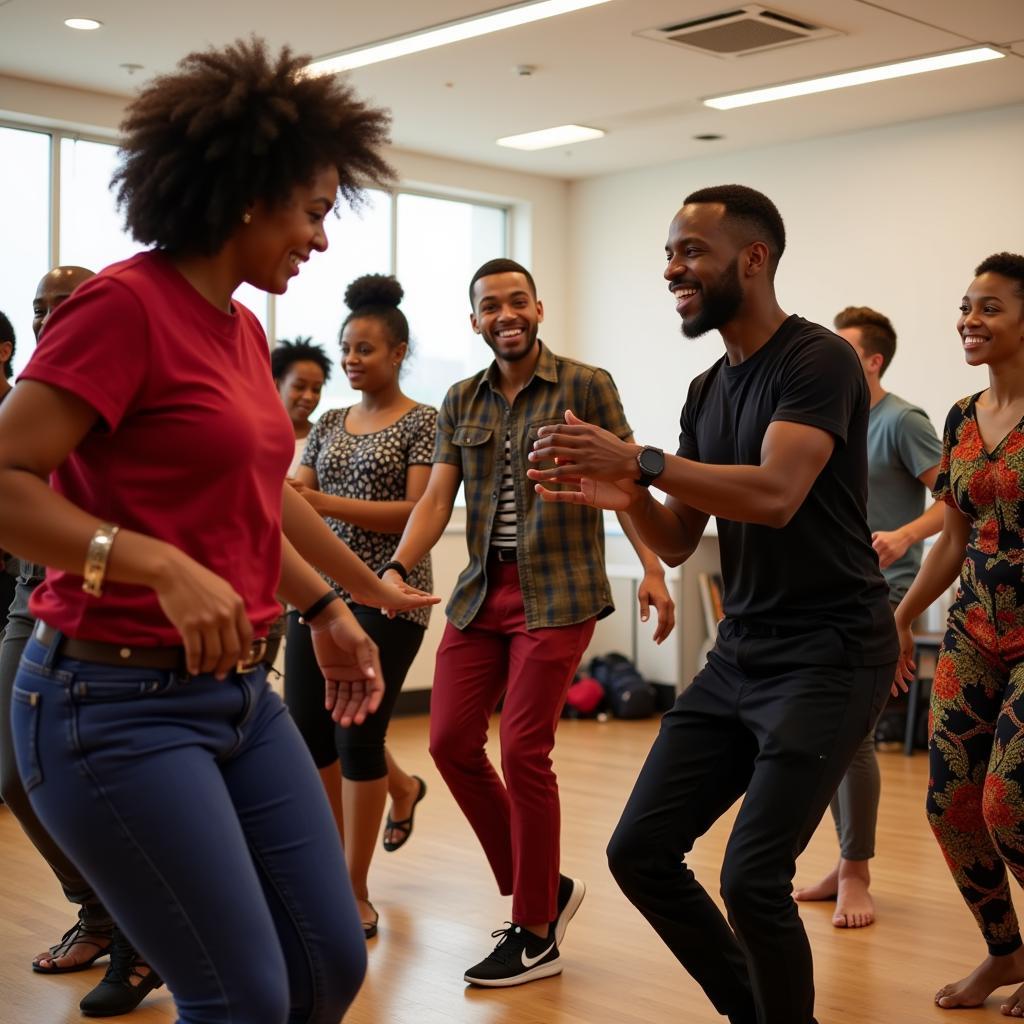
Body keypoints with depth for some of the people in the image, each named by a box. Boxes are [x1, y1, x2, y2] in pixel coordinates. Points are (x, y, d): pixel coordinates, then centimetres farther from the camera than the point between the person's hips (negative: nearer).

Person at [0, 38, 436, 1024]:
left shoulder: (244, 330, 11)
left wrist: (334, 604, 28)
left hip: (241, 693, 8)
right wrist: (163, 567, -28)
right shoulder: (124, 303, -13)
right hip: (119, 701, -8)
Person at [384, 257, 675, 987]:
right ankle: (540, 887, 22)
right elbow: (437, 497, 5)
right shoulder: (460, 402, 11)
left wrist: (652, 570, -16)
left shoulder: (586, 387, -2)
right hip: (481, 592, 6)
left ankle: (536, 935, 8)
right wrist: (398, 569, -10)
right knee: (451, 740, 3)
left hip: (557, 592, -5)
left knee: (522, 750, -8)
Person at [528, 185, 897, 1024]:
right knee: (640, 851, 5)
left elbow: (776, 494, -27)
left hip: (830, 654, -8)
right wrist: (626, 498, -10)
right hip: (738, 656, 8)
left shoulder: (818, 360, -12)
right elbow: (679, 543, 10)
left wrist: (639, 461, -29)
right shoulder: (707, 392, 12)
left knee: (753, 878, -14)